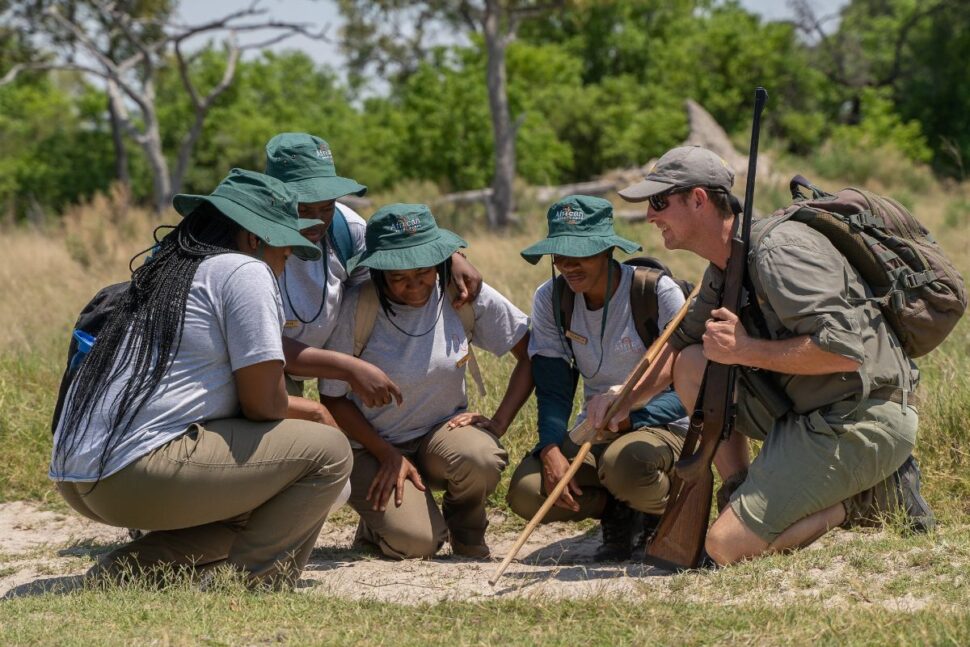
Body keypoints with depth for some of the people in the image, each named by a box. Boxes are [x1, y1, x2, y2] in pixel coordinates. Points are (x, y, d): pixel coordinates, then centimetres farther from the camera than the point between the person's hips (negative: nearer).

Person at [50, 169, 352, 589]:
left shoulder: (164, 272, 23)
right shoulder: (245, 272, -3)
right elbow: (264, 402, -7)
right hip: (141, 469, -10)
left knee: (251, 513, 27)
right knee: (328, 452, -3)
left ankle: (125, 572, 11)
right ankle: (250, 586, -7)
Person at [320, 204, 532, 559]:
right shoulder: (357, 309, -17)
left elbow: (531, 353, -3)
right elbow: (333, 397, -8)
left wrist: (498, 423, -13)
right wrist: (389, 456, -13)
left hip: (443, 431, 2)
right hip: (374, 446, -2)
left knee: (480, 458, -34)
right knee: (417, 542, -26)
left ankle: (466, 527, 1)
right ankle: (379, 519, 12)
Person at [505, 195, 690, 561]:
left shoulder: (657, 292, -16)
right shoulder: (551, 300, -2)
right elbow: (552, 389, -2)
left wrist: (629, 417, -31)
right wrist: (551, 449, -22)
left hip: (660, 425, -4)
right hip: (594, 431, 5)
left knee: (623, 462, -40)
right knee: (526, 492, -23)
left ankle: (668, 510, -3)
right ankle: (620, 513, 4)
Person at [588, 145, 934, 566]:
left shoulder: (777, 251, -18)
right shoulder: (725, 268, 13)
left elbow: (842, 350, -27)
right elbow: (681, 342, 26)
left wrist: (746, 350, -16)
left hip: (862, 423, -10)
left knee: (727, 546, -15)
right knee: (692, 363, 7)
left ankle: (862, 498, -1)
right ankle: (742, 495, 6)